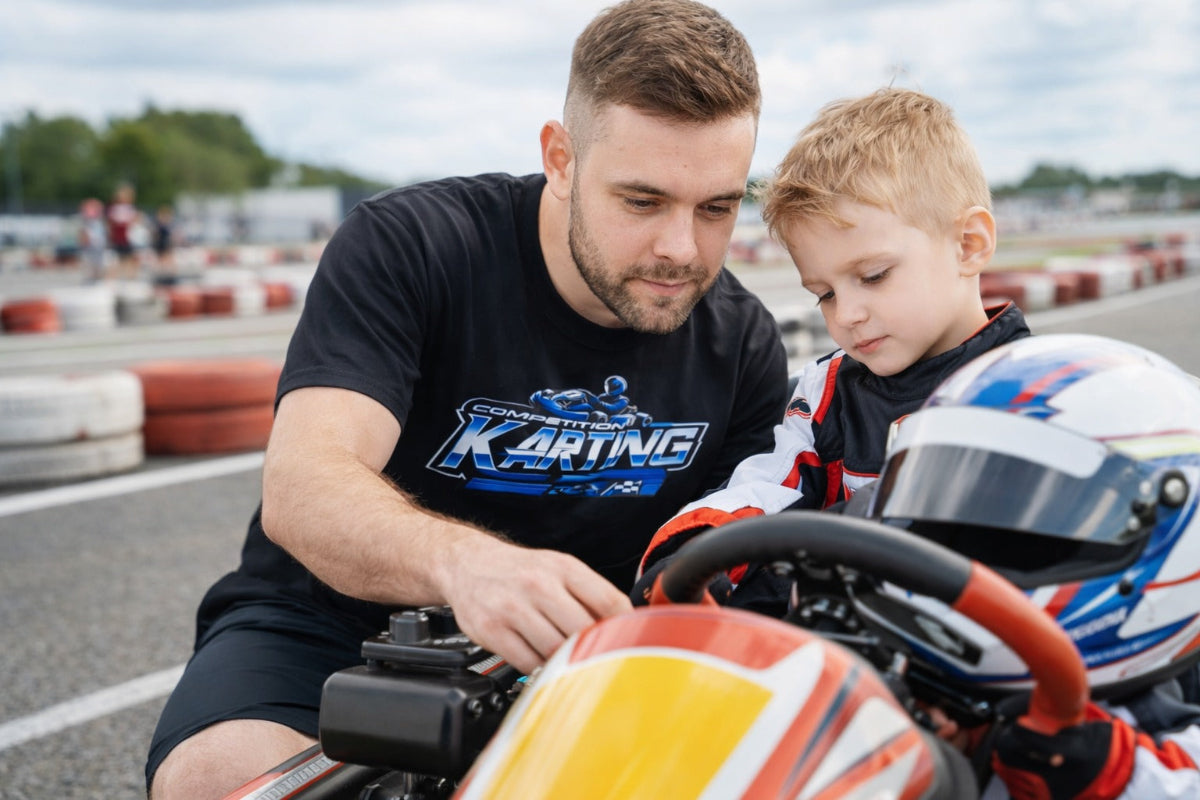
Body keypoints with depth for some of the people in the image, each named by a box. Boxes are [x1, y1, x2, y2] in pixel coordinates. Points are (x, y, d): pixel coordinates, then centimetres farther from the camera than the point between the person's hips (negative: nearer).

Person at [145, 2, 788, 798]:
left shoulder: (745, 343, -2)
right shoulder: (405, 246, -15)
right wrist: (462, 560, -50)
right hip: (332, 627, -3)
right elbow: (299, 491, -28)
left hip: (566, 657, 4)